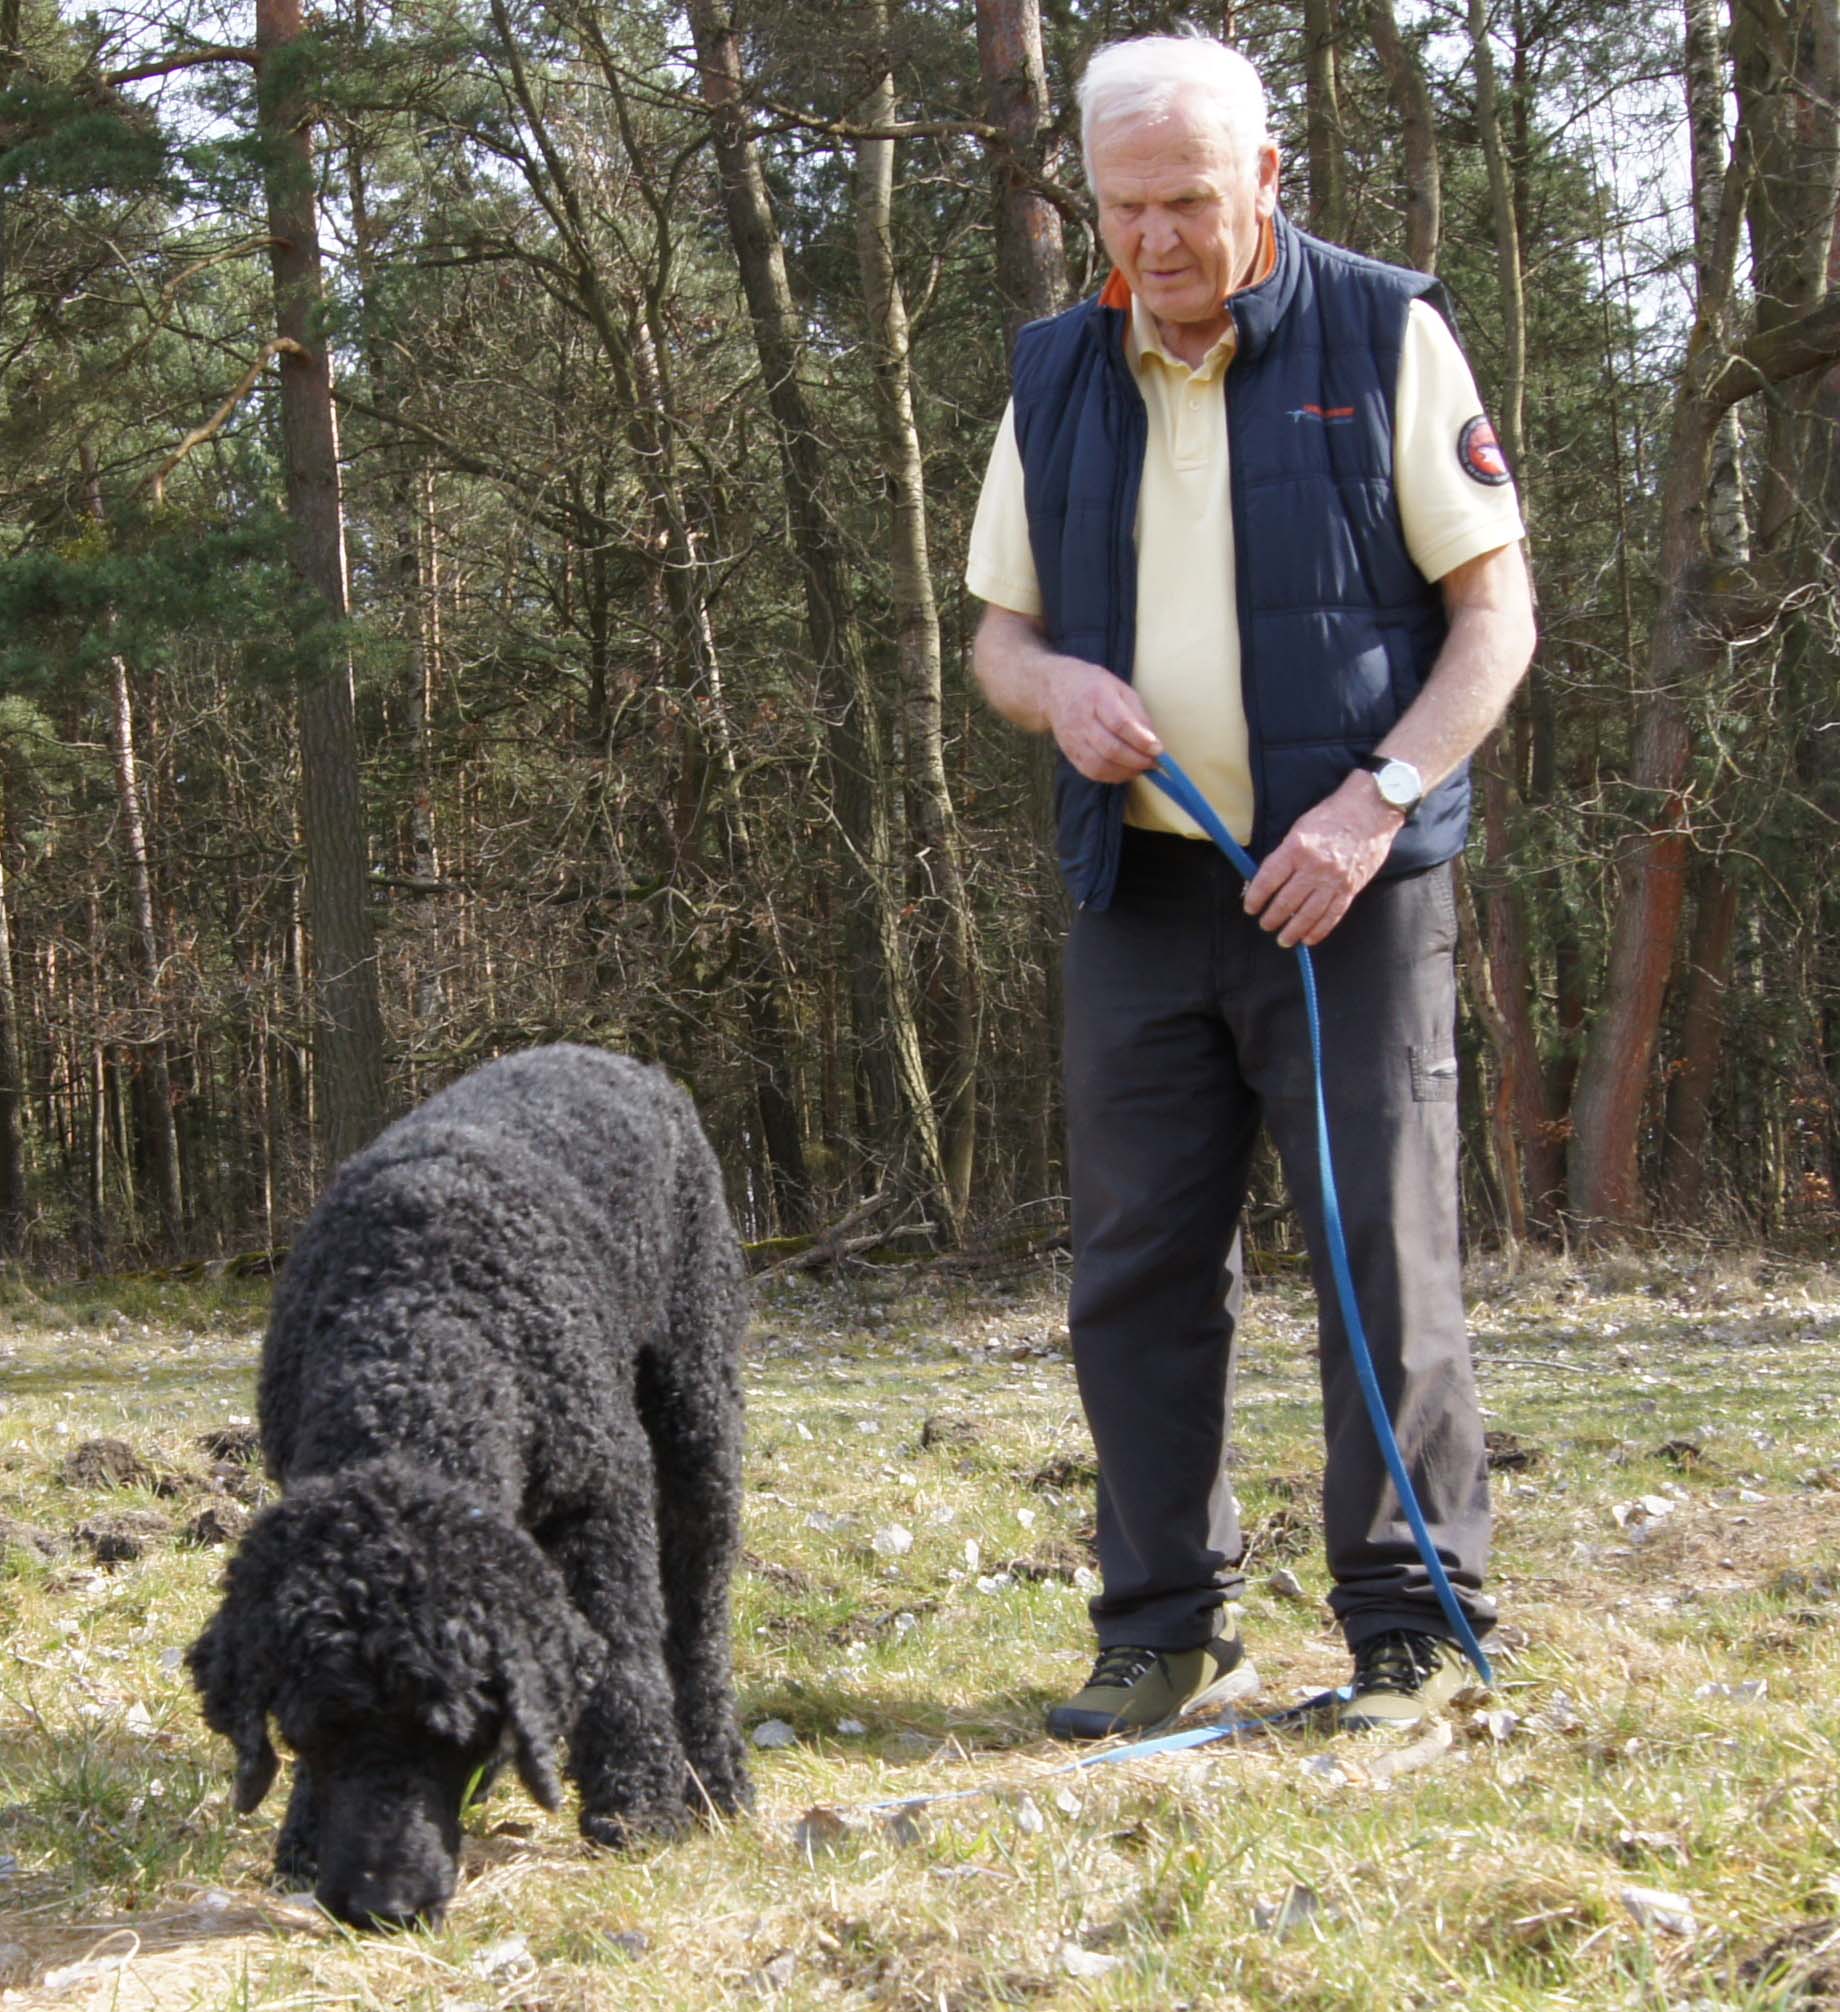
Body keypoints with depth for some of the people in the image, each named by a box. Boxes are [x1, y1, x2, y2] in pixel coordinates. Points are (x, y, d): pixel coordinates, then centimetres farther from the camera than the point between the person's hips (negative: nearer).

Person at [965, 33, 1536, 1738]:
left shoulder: (1383, 339, -2)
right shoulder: (1058, 381, 10)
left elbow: (1495, 608, -3)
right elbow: (997, 632, 16)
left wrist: (1378, 797, -17)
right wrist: (1055, 686, -8)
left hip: (1347, 884, -4)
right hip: (1139, 890, 4)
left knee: (1385, 1254, -4)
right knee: (1135, 1265, 5)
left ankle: (1411, 1628, 6)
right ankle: (1166, 1628, 16)